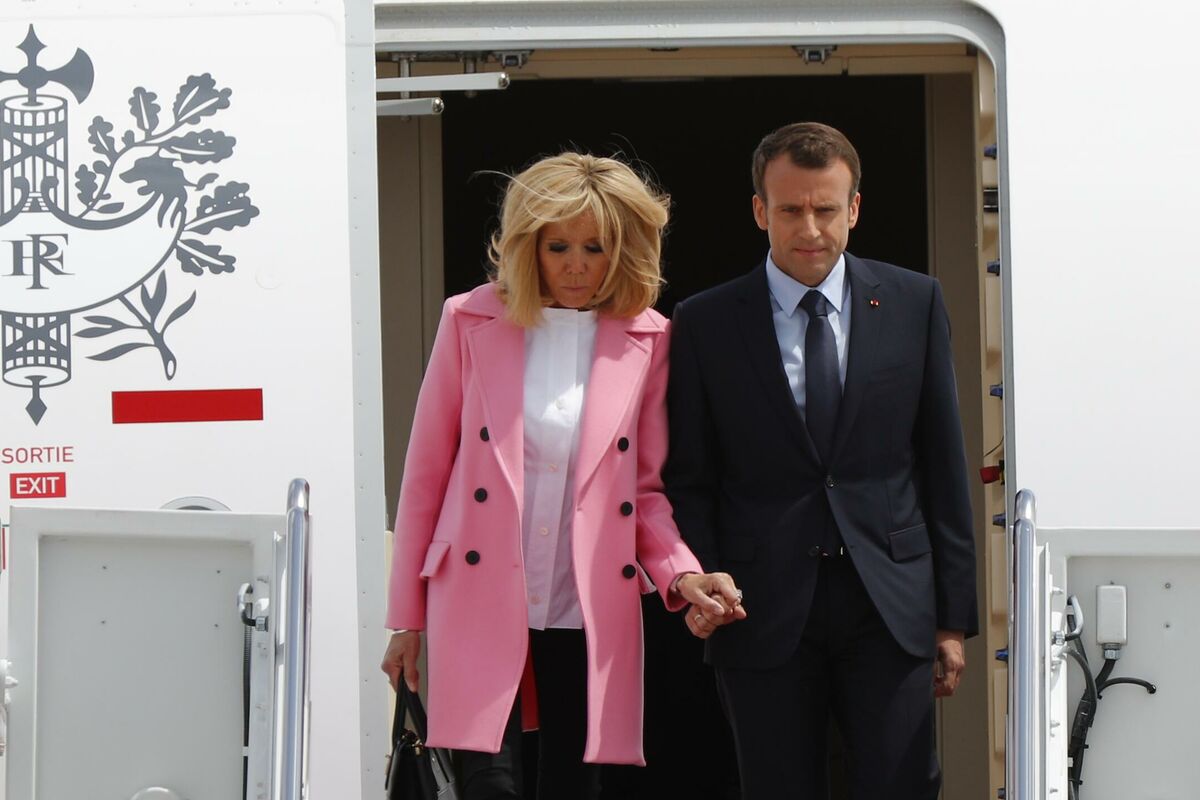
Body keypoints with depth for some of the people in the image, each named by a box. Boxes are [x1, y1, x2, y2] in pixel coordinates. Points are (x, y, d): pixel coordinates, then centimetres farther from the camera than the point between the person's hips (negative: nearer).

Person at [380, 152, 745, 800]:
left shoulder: (645, 340, 4)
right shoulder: (471, 321, 2)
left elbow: (648, 487, 8)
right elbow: (426, 472, 4)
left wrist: (681, 575, -11)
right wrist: (407, 616, 4)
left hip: (590, 613, 2)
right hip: (481, 602, -2)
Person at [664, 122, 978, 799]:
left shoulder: (914, 304, 6)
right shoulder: (705, 324, 3)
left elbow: (944, 465, 7)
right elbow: (689, 481, 6)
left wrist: (954, 616, 4)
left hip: (890, 608, 0)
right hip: (763, 613, 0)